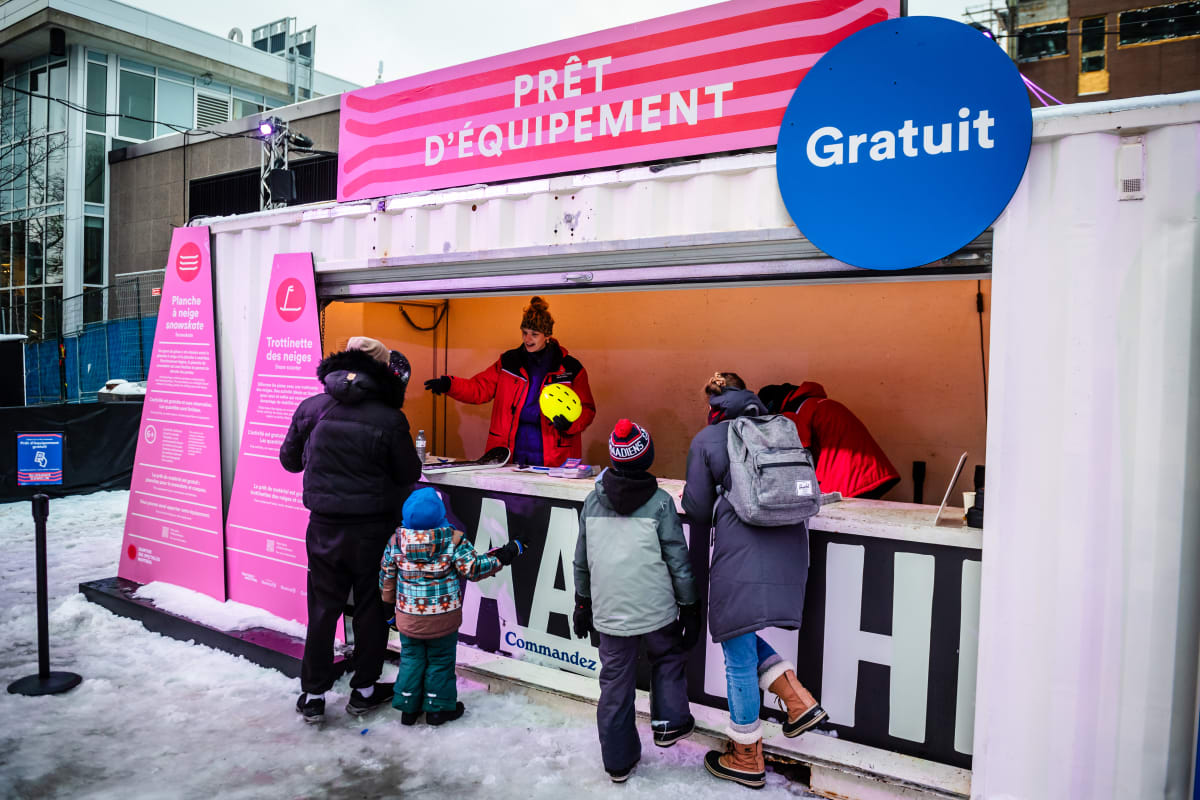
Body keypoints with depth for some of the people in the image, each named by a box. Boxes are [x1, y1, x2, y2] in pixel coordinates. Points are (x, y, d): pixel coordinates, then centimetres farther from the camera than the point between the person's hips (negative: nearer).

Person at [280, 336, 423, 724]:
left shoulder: (311, 408, -5)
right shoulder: (389, 419, -13)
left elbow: (289, 459, 7)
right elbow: (409, 476, -5)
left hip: (325, 527, 2)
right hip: (372, 528, -2)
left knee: (323, 608, 13)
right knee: (371, 607, 13)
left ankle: (313, 695, 21)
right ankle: (364, 689, 25)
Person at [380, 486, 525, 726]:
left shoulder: (396, 540, -9)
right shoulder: (453, 540, -19)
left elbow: (386, 575, 3)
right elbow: (473, 569, -15)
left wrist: (389, 600, 20)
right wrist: (502, 557, -4)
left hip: (408, 616, 3)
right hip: (443, 617, -2)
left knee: (411, 658, 19)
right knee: (441, 660, 15)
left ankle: (408, 708, 27)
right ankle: (438, 708, 26)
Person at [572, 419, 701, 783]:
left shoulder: (593, 501, 1)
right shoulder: (659, 502, -10)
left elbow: (581, 560, 8)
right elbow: (678, 561, -6)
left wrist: (582, 603, 20)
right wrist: (690, 608, 4)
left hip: (609, 613, 3)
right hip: (656, 611, -3)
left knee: (615, 682, 13)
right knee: (668, 657, 26)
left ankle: (618, 760, 23)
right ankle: (669, 722, 22)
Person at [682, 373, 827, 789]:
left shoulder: (706, 440, 0)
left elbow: (698, 511, 1)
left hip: (740, 554, -6)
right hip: (788, 548, 6)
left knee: (738, 654, 8)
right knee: (740, 635, 25)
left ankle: (747, 759, 21)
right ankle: (799, 699, 13)